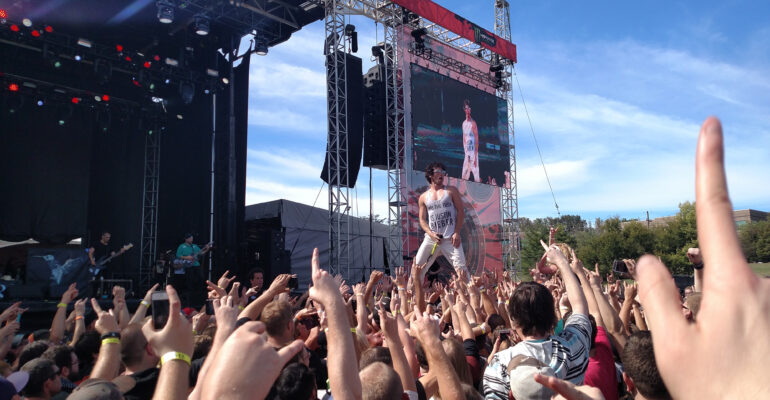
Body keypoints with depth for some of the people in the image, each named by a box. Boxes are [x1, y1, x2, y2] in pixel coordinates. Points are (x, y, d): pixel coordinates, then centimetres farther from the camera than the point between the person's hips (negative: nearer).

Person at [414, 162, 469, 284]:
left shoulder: (451, 191, 8)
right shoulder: (423, 197, 12)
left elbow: (461, 212, 4)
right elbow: (422, 220, 11)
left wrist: (457, 233, -8)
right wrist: (431, 234, -8)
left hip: (450, 238, -2)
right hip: (431, 237, 2)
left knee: (461, 268, -11)